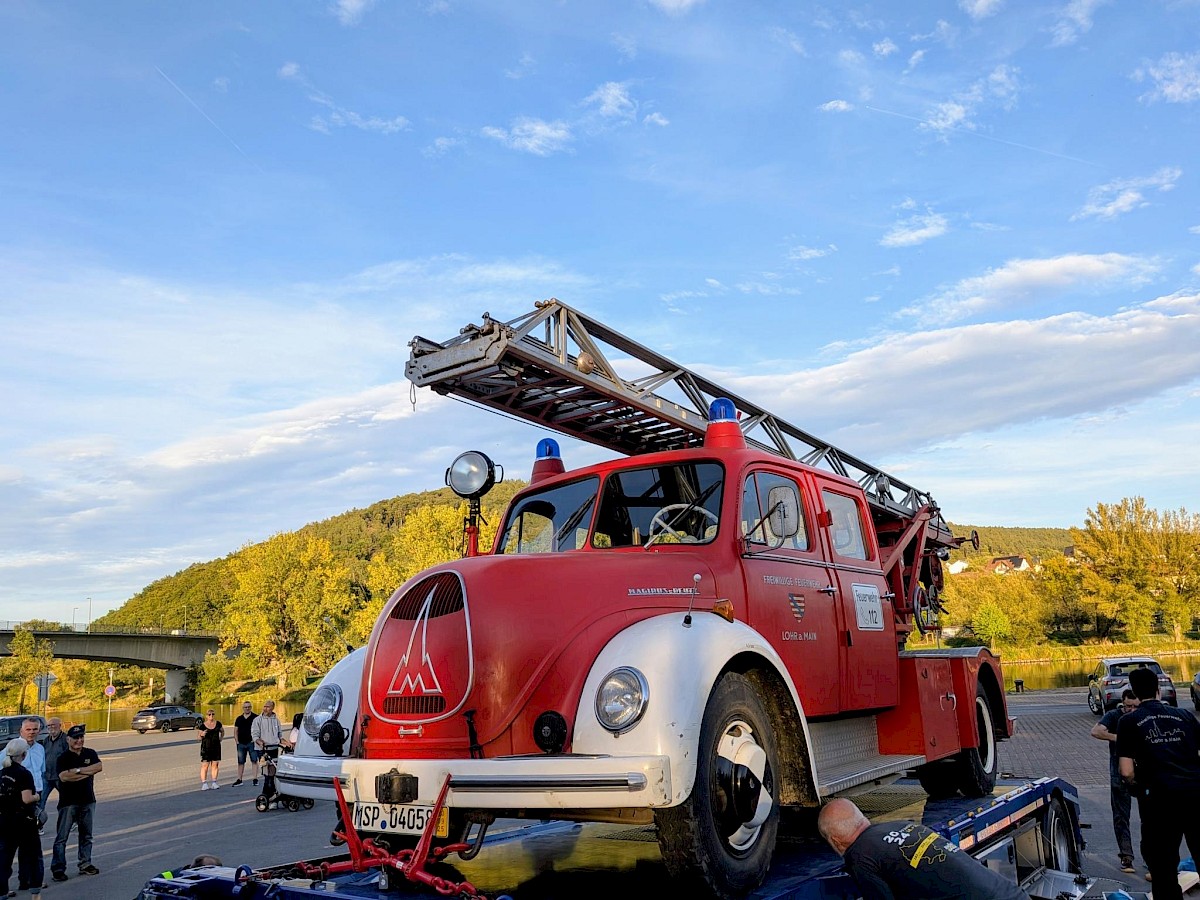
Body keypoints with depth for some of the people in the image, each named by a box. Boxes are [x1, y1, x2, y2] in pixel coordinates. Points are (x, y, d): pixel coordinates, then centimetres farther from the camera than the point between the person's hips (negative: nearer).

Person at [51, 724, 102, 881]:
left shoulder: (90, 754, 7)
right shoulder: (63, 758, -4)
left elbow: (99, 767, -9)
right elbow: (64, 777, -19)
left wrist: (78, 770, -15)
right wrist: (88, 772, -15)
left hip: (88, 801, 4)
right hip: (68, 802, -4)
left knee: (86, 835, 12)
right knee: (62, 837, -4)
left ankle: (85, 864, 21)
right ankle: (58, 869, 0)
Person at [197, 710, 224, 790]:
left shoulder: (218, 724, 7)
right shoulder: (202, 725, -3)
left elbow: (222, 731, 24)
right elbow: (199, 738, 1)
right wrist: (201, 735, -20)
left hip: (216, 747, 3)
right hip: (206, 747, -3)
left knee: (215, 764, 4)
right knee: (205, 765, -6)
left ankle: (214, 783, 10)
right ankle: (204, 784, -4)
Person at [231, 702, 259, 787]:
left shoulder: (256, 717, 0)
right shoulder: (239, 719, 13)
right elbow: (236, 730, 16)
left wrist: (255, 738, -10)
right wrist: (237, 741, 5)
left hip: (252, 743, -4)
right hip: (241, 744, 4)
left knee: (254, 761, -4)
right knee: (240, 762, 8)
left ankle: (255, 779, -2)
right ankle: (239, 780, 15)